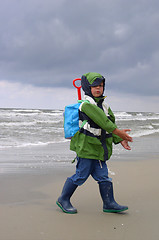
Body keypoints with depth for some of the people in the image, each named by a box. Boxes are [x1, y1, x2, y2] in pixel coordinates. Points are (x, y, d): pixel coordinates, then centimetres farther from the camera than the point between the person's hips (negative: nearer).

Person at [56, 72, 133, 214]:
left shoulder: (103, 105, 14)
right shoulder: (86, 104, -14)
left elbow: (110, 122, 15)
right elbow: (102, 121, -23)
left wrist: (120, 140, 4)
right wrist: (119, 133, -24)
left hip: (98, 149, 8)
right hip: (86, 147, -8)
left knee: (103, 177, 8)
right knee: (81, 175, -2)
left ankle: (109, 204, 14)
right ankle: (63, 200, 13)